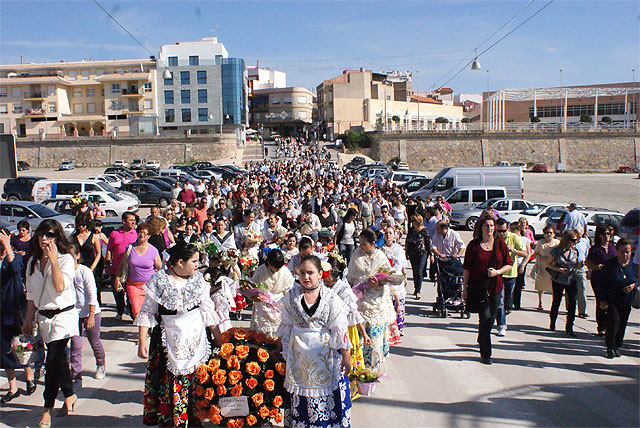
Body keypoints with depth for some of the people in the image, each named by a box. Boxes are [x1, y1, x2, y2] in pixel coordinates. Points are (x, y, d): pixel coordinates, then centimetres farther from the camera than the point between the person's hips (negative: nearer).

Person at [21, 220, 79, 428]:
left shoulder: (66, 259, -8)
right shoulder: (33, 261, 9)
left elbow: (60, 286, -22)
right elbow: (31, 294, 15)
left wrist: (53, 260, -24)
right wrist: (28, 320, 15)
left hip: (63, 315, -6)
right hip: (43, 316, 6)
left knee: (53, 360, -11)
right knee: (58, 359, 14)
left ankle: (47, 409, -3)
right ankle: (69, 396, 32)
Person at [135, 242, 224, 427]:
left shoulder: (198, 279, 3)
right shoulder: (158, 281, -6)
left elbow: (208, 311, 6)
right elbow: (147, 313, -2)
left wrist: (219, 339, 5)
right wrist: (142, 342, -7)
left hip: (196, 340, 3)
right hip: (169, 341, -3)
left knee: (195, 381, 6)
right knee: (168, 384, 3)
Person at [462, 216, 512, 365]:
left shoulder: (500, 243, 4)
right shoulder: (474, 245, -2)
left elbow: (509, 264, 9)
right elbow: (467, 268, 1)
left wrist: (498, 271, -10)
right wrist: (465, 287, -2)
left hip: (495, 287, 3)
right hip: (478, 287, -3)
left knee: (491, 319, 9)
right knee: (485, 318, -11)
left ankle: (481, 341, 38)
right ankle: (485, 353, -1)